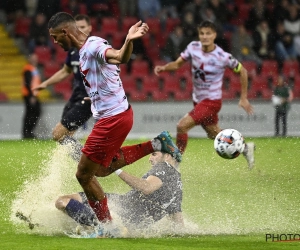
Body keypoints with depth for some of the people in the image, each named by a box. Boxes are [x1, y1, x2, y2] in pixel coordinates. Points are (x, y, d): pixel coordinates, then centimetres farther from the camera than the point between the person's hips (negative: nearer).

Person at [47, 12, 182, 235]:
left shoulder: (94, 47, -20)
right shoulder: (85, 50, 10)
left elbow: (121, 58, -40)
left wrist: (129, 41, -61)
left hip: (113, 119, -10)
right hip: (113, 115, 10)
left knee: (84, 174, -2)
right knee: (101, 169, 24)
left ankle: (107, 227, 10)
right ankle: (155, 145, 21)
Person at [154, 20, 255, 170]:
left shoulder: (222, 57, -21)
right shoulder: (193, 48, -8)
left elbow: (242, 71, -7)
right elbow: (177, 64, 1)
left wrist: (243, 98, -4)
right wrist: (163, 67, -21)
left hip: (212, 101, -7)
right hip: (198, 100, 7)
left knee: (182, 125, -21)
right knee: (214, 134, 22)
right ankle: (245, 148, 43)